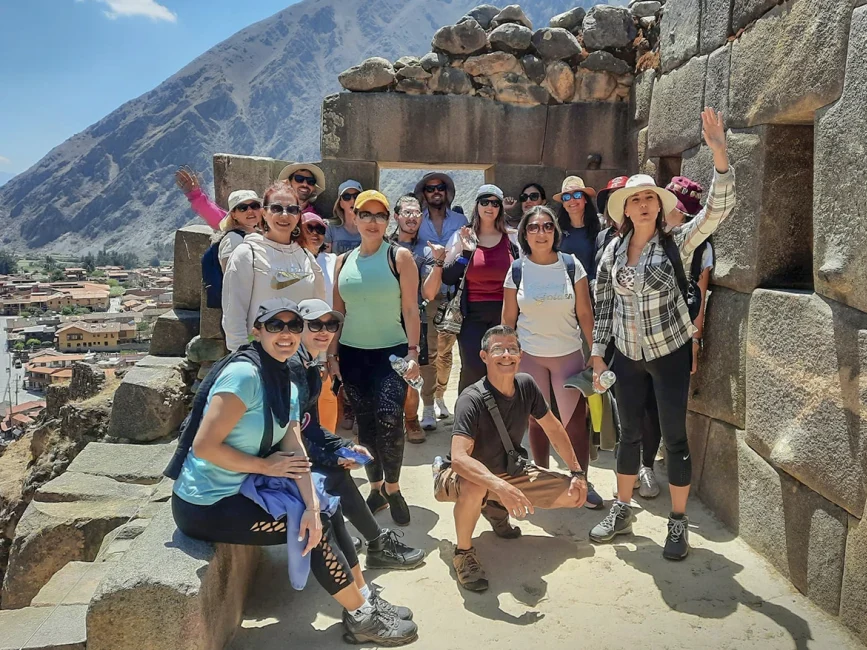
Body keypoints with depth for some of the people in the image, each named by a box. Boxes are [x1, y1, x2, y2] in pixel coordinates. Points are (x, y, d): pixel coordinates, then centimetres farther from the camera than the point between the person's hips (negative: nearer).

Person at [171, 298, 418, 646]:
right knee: (317, 527, -8)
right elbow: (203, 446, -27)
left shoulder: (286, 381, 4)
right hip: (206, 504, -8)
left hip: (240, 487, 8)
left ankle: (365, 597, 18)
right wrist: (266, 466, -16)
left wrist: (312, 506, -17)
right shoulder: (244, 374, -23)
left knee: (326, 507, 6)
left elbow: (295, 450, -3)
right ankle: (361, 618, 9)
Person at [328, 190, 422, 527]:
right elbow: (337, 311, 11)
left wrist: (413, 352, -13)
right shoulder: (344, 261, 9)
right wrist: (332, 354, 6)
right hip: (352, 354, 4)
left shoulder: (399, 257, -2)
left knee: (389, 418, -20)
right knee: (365, 423, 8)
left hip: (391, 351, -4)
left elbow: (410, 309, -6)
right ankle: (376, 487, 24)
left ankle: (392, 488, 1)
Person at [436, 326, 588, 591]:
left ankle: (497, 508, 16)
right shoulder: (472, 399, -30)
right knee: (474, 487, -41)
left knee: (574, 494, -2)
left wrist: (577, 472, 1)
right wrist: (500, 487, -54)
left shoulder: (526, 385, -11)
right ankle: (463, 551, -11)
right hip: (472, 476, -6)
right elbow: (459, 458, -42)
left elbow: (554, 430, 3)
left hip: (509, 472, 6)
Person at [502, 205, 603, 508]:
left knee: (576, 420, -1)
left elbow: (585, 313, -1)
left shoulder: (572, 265, -3)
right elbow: (508, 319, 3)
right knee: (537, 419, 10)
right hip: (529, 355, 1)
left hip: (569, 353, 0)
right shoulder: (517, 270, -2)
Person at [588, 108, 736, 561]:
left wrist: (719, 152, -32)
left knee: (674, 436, 3)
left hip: (670, 352, -2)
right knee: (629, 433, 13)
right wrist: (597, 353, 2)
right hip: (627, 354, 3)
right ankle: (622, 512, 28)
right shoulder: (614, 249, 0)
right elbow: (603, 303, 4)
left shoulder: (676, 243, -8)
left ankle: (678, 523, 19)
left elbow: (719, 208, -21)